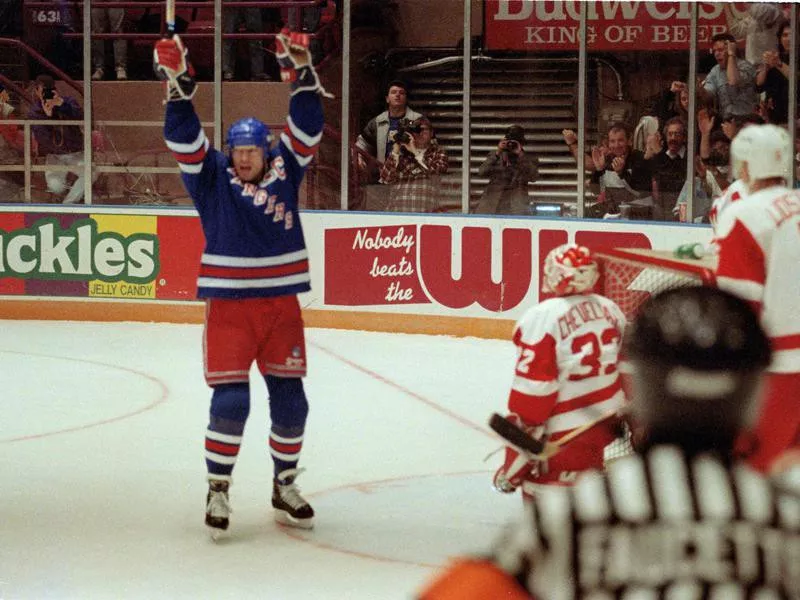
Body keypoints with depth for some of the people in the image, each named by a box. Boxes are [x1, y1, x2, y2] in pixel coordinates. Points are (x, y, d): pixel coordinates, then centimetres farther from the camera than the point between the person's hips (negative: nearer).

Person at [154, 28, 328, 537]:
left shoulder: (285, 174, 5)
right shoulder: (212, 179, 0)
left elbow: (307, 130, -1)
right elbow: (185, 139, -10)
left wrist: (302, 75, -12)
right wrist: (179, 86, -22)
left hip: (280, 305, 3)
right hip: (229, 307, -3)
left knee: (290, 400, 7)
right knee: (230, 400, -8)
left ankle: (285, 485, 23)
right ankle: (218, 489, 3)